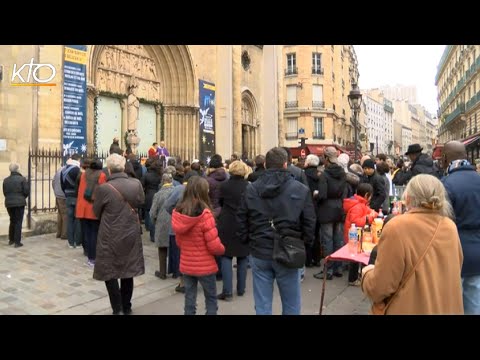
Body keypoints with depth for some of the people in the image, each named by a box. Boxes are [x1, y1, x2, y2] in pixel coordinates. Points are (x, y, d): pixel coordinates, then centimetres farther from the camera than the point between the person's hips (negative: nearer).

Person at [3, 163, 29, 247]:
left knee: (12, 221, 20)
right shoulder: (22, 179, -12)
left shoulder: (6, 180, 3)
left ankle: (11, 240, 27)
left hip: (9, 203, 5)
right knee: (18, 222, 2)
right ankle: (17, 242, 1)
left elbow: (5, 192, 5)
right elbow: (26, 191, -12)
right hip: (19, 203, -5)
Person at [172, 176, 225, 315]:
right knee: (211, 298, 13)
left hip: (186, 265, 5)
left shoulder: (178, 212, -4)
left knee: (189, 298, 16)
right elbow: (214, 246, -18)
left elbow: (178, 242, 7)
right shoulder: (205, 214, -21)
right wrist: (222, 249, 2)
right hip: (204, 266, -5)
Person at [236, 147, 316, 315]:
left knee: (262, 306, 12)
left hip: (259, 254, 2)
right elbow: (309, 224, -4)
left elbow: (241, 221, 4)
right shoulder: (301, 190, -7)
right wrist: (305, 245, 11)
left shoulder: (251, 189, 0)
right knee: (291, 305, 15)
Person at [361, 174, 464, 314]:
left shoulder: (397, 226, -23)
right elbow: (455, 271, 11)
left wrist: (367, 274, -1)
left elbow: (380, 287, -20)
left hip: (410, 309, -5)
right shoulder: (450, 227, -6)